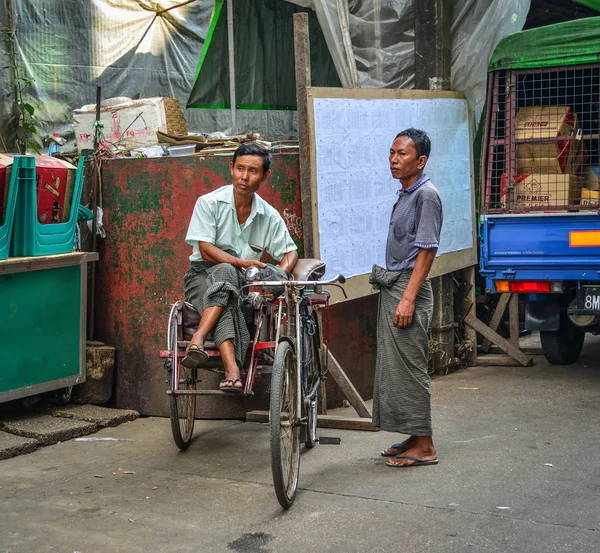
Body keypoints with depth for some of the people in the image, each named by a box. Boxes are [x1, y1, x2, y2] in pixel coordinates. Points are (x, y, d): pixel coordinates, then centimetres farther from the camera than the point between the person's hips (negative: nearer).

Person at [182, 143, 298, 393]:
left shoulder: (269, 216, 6)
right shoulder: (209, 202, -5)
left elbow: (290, 252, 10)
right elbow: (206, 250, -12)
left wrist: (280, 272, -13)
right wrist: (241, 263, -23)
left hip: (241, 283, 2)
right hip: (202, 276, -2)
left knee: (225, 272, -35)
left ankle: (197, 340, -45)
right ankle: (232, 368, -51)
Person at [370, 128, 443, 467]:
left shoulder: (427, 195, -13)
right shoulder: (405, 195, 15)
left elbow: (427, 251, -17)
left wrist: (408, 299, -22)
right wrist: (394, 294, 18)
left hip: (409, 289, -10)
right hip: (392, 287, 10)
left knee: (410, 368, -6)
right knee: (394, 366, 13)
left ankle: (424, 447, 2)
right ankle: (415, 439, 22)